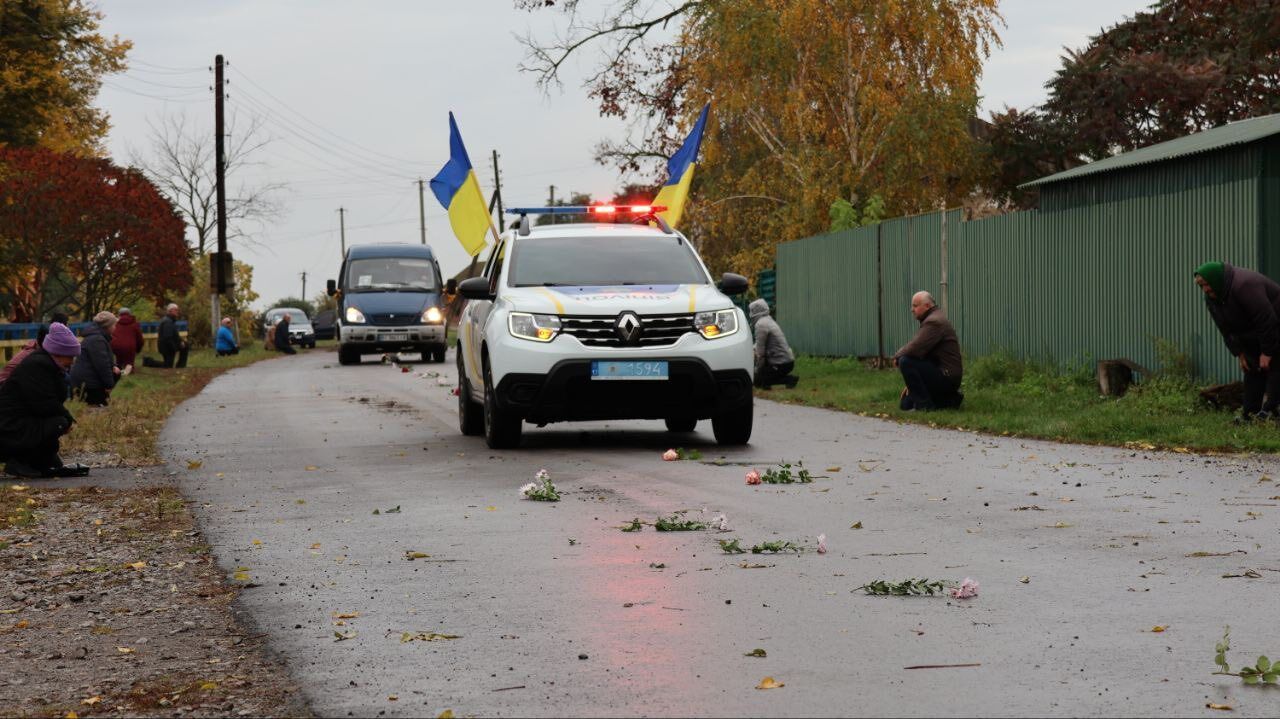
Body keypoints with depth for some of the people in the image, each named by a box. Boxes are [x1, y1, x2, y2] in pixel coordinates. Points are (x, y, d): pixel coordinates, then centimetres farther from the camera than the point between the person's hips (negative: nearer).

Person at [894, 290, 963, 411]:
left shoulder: (934, 322, -17)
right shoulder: (930, 320, 18)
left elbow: (915, 349, -26)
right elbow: (920, 351, 19)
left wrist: (897, 357, -5)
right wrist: (911, 384, 15)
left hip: (946, 377, -11)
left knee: (905, 362, -23)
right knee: (905, 404, 12)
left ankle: (924, 405, -16)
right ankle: (949, 400, 15)